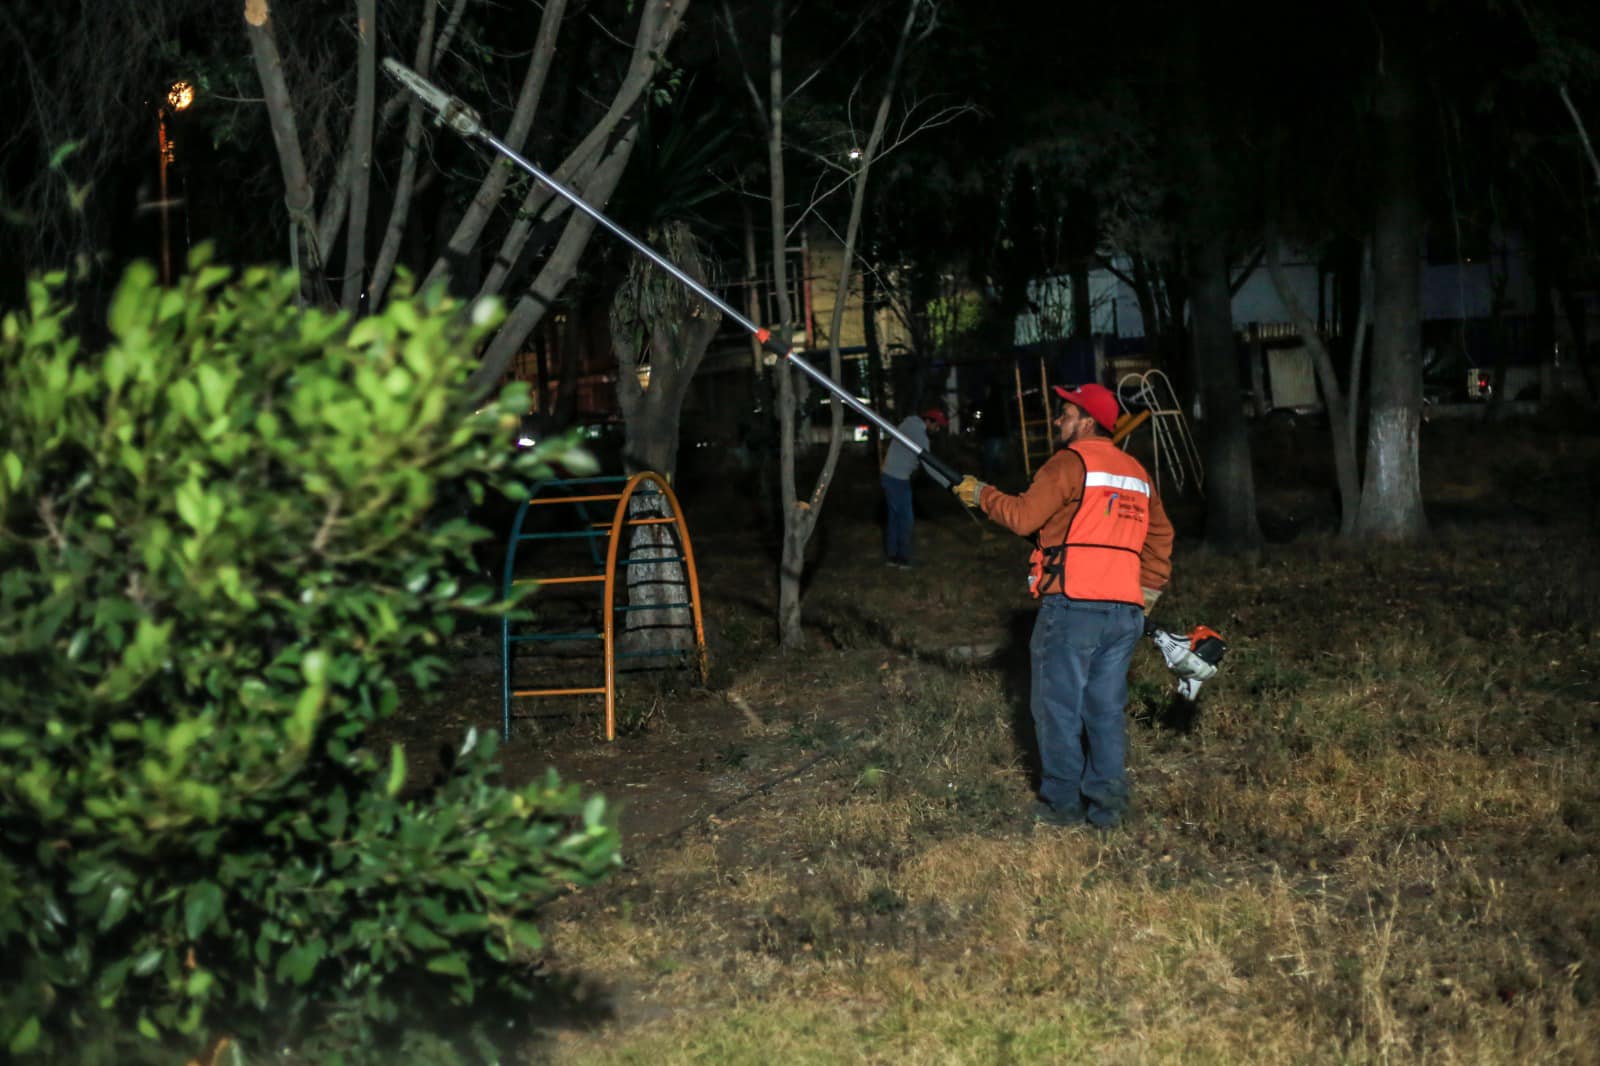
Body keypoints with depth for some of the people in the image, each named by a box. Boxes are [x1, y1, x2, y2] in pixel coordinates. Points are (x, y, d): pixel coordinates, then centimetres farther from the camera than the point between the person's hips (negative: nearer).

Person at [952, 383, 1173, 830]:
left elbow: (1024, 517, -12)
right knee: (1106, 710, 11)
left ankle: (1063, 802, 6)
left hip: (1073, 606, -7)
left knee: (1058, 707, 3)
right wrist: (1148, 590, 24)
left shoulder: (1071, 461, -6)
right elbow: (1161, 534, 22)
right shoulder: (1136, 471, 18)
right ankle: (1107, 805, 11)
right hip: (1125, 610, 7)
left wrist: (982, 495, 3)